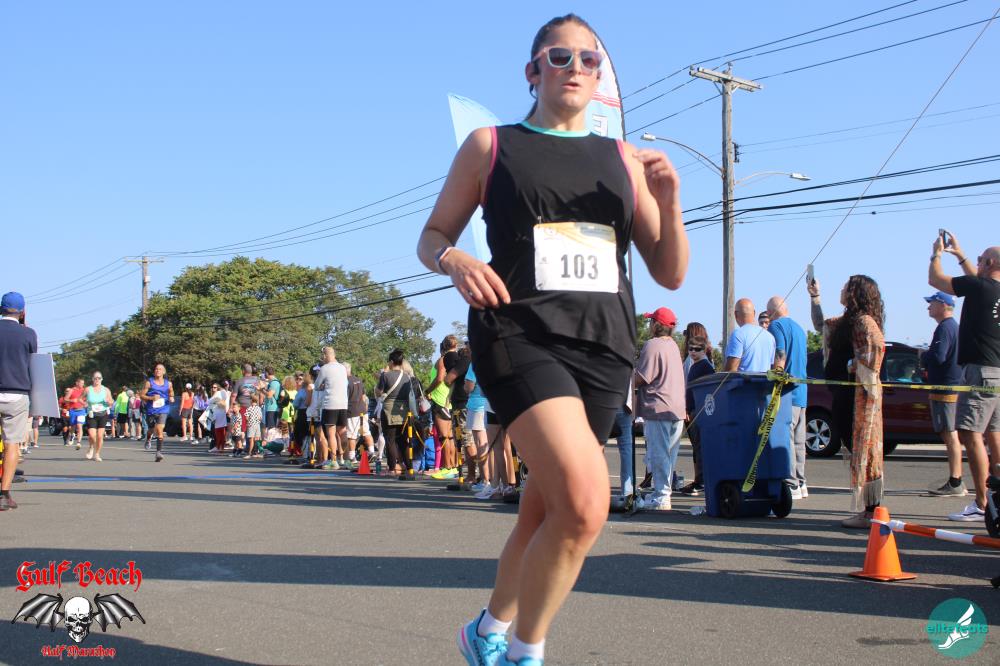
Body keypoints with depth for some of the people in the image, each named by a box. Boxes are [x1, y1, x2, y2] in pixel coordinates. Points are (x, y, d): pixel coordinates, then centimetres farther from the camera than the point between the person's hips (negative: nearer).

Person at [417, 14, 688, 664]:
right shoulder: (490, 145, 10)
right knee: (585, 504, -23)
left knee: (546, 511, 10)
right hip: (520, 335, -4)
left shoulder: (623, 159, 16)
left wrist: (669, 203, -5)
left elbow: (671, 274, 13)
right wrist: (455, 259, -11)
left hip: (604, 346, 4)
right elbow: (432, 237, 12)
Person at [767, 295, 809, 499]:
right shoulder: (799, 328, 20)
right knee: (798, 440, 12)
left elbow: (779, 359, -17)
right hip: (801, 392, 9)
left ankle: (791, 485, -10)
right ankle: (800, 483, 16)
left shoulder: (777, 326, -7)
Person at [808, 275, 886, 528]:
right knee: (856, 450, 11)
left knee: (863, 451, -7)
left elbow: (877, 347, -28)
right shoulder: (846, 322, 17)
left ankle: (870, 513, -4)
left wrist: (855, 365, -16)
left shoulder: (865, 321, -11)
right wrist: (815, 297, 30)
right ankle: (868, 510, 17)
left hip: (861, 394, -10)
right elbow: (820, 325, 35)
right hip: (846, 394, 10)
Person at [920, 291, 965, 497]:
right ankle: (956, 482, 19)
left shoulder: (944, 328, -14)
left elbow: (938, 356, -25)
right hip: (954, 387, 10)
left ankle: (954, 484, -8)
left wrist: (923, 356, -5)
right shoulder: (955, 326, 19)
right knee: (952, 436, 14)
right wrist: (927, 359, 11)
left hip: (944, 389, -10)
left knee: (950, 436, -9)